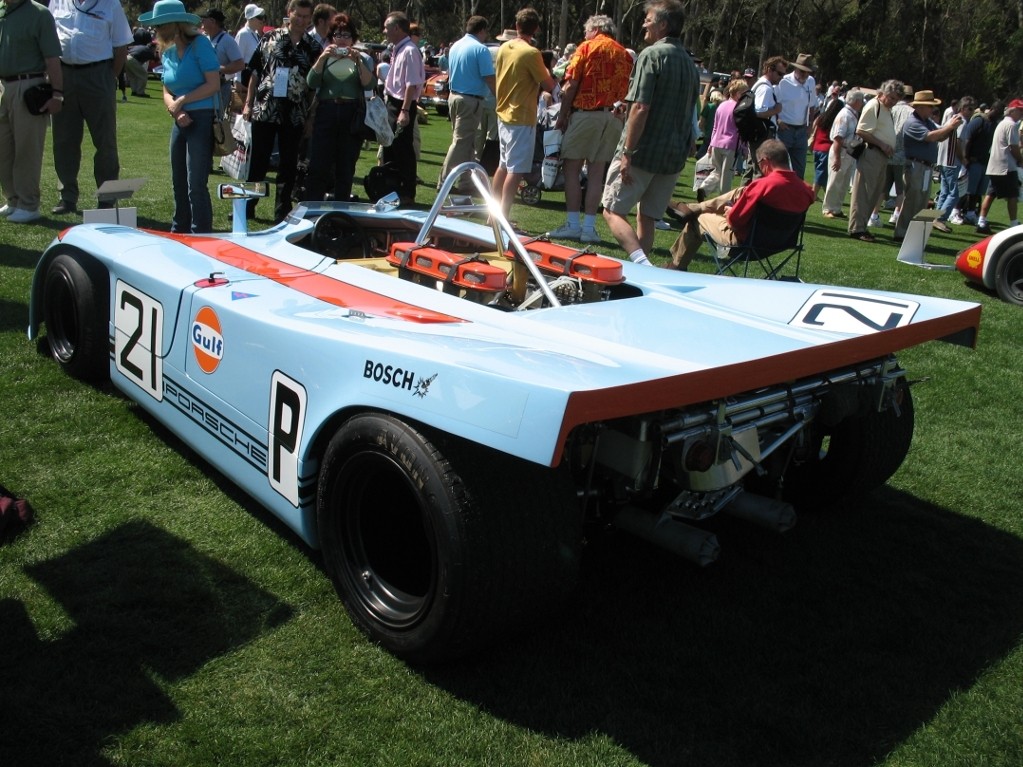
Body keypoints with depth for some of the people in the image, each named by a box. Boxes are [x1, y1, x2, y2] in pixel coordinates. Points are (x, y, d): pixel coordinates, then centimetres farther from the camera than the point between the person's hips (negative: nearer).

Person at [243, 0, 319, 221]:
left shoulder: (313, 48, 6)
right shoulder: (270, 39, 4)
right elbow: (255, 73, 7)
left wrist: (312, 117, 1)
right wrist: (248, 103, 2)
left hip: (295, 115, 1)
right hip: (264, 110, -1)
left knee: (289, 163, 6)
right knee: (258, 160, 6)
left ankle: (282, 211, 16)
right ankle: (247, 205, 17)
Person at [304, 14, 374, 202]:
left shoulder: (363, 58, 9)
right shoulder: (324, 57, 12)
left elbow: (368, 84, -6)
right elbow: (311, 83, -2)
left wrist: (357, 60, -14)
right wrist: (322, 58, -11)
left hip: (353, 115, 0)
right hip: (326, 113, 0)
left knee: (346, 168, 5)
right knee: (318, 166, -5)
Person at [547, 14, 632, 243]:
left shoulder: (587, 47, 0)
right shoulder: (624, 54, 12)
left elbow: (571, 85, -5)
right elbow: (625, 91, 8)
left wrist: (562, 116, 0)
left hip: (586, 113, -4)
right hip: (613, 117, 4)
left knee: (572, 168, 3)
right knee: (597, 173, 6)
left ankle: (573, 224, -1)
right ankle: (589, 227, 4)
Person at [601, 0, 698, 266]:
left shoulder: (652, 54, -11)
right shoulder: (689, 63, 15)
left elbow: (640, 108, -19)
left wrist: (627, 152, -18)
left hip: (642, 153, -7)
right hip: (674, 155, 7)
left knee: (613, 211, -1)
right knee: (647, 218, 15)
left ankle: (641, 263, -21)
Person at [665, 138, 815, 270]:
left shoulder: (763, 184, -28)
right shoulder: (804, 189, -11)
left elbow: (734, 219, -21)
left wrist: (729, 212, 5)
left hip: (745, 240, -6)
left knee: (698, 220, 20)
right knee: (740, 192, 17)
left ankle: (676, 269, 39)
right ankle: (692, 209, 32)